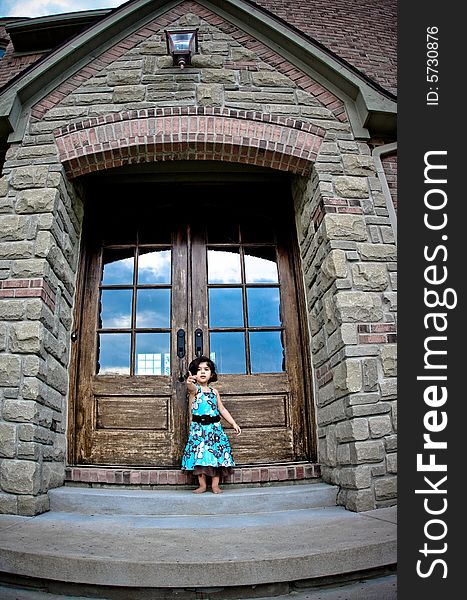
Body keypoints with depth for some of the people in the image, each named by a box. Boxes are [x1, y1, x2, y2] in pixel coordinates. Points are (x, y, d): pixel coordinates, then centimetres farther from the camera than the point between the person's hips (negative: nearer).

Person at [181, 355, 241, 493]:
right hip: (198, 428, -4)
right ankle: (202, 484, 12)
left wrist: (234, 424, 13)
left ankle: (215, 485, 12)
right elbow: (191, 387, -31)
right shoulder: (194, 389, -4)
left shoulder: (214, 391, 12)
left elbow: (222, 409, 18)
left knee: (217, 453, 1)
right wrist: (189, 382, -56)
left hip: (214, 427, 4)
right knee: (200, 454, -3)